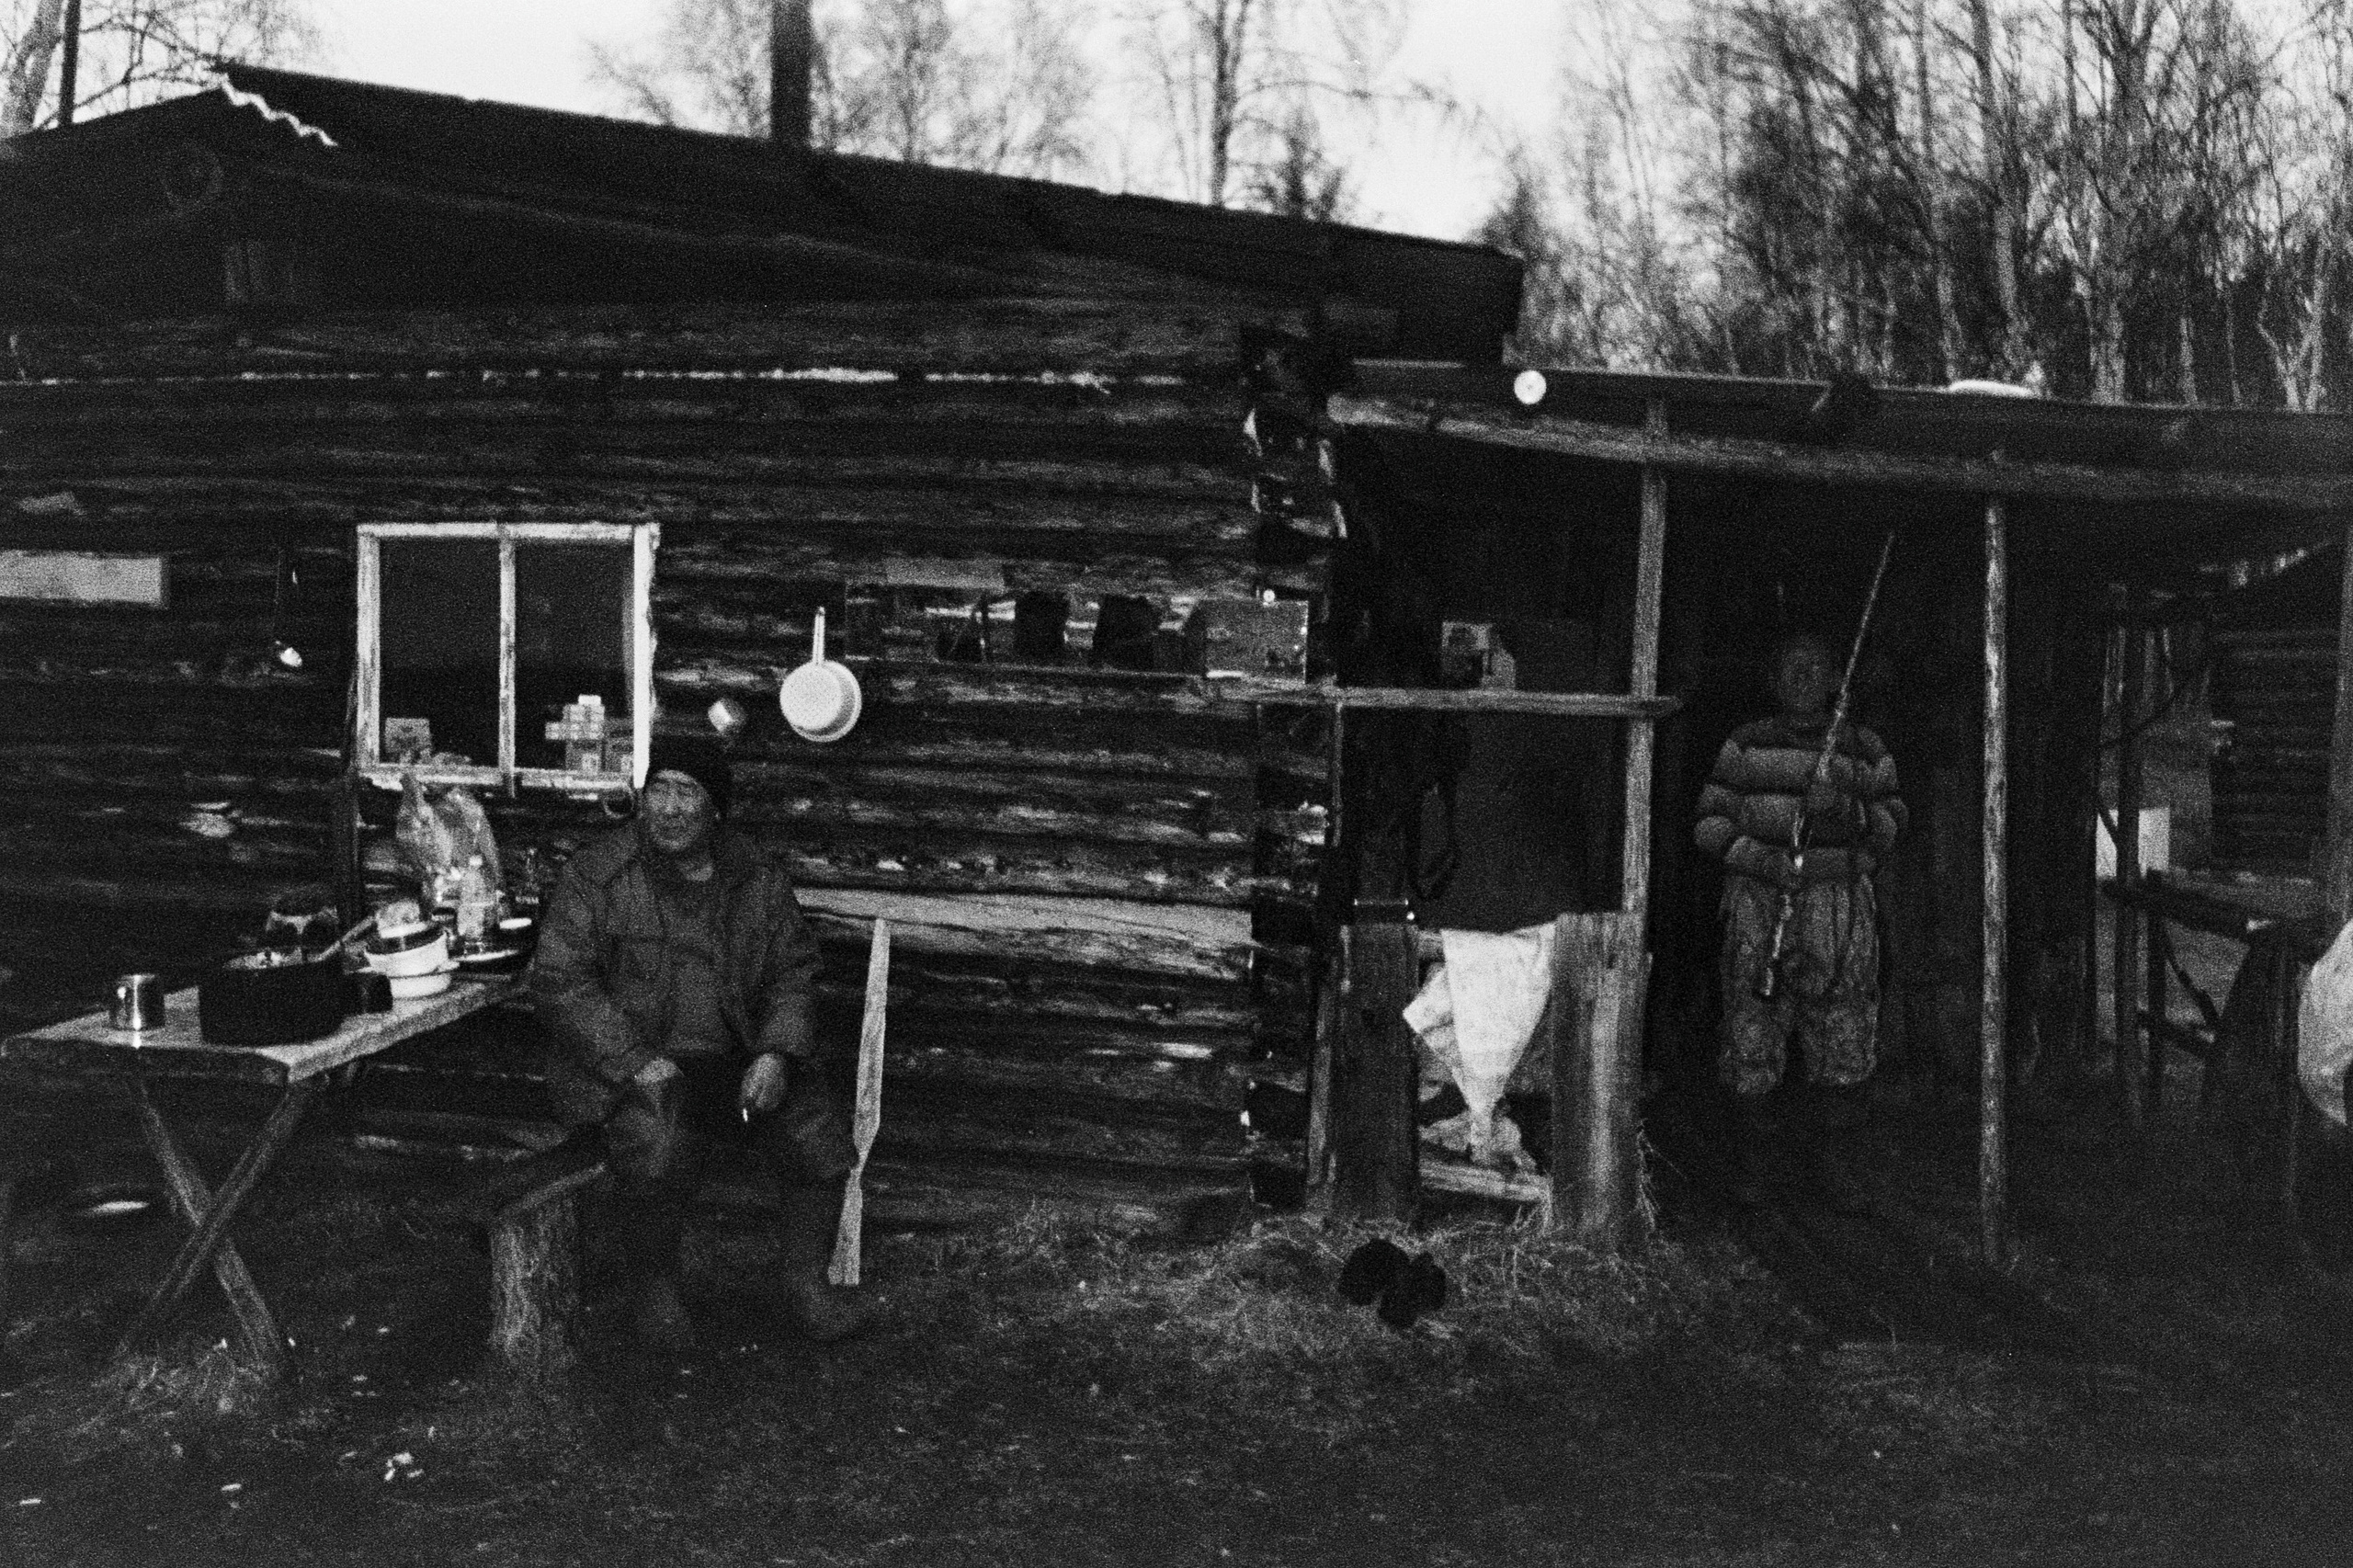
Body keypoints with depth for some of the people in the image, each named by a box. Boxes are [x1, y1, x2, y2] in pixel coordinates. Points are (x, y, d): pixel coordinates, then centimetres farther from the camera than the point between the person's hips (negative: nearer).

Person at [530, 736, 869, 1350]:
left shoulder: (759, 877, 5)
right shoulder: (597, 875, -7)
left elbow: (794, 970, 10)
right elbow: (560, 982, -10)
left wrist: (777, 1054, -8)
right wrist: (637, 1062, -19)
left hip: (739, 1058, 4)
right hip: (631, 1063, -4)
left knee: (819, 1120, -18)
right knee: (658, 1147, -33)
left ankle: (807, 1281, 3)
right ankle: (656, 1295, -6)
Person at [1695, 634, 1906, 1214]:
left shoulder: (1864, 751, 10)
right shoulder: (1745, 745, 9)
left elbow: (1889, 832, 6)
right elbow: (1711, 820, 7)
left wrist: (1847, 809, -14)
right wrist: (1753, 856, -11)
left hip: (1839, 909, 1)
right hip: (1758, 906, 0)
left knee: (1845, 1043, -2)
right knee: (1751, 1041, -2)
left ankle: (1832, 1164, 13)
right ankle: (1753, 1162, 13)